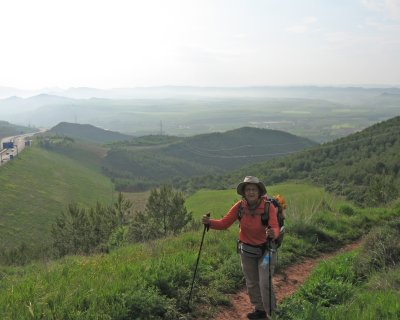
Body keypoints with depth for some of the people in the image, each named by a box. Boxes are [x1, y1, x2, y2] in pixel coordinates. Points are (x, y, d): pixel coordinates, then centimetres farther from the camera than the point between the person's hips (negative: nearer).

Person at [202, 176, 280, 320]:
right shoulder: (240, 206, -15)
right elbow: (224, 223, -14)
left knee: (265, 284, -6)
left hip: (265, 250, -4)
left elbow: (275, 229, -36)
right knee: (251, 283, 17)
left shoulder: (268, 207, -25)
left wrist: (272, 233, -59)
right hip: (246, 250, 4)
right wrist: (210, 222, -31)